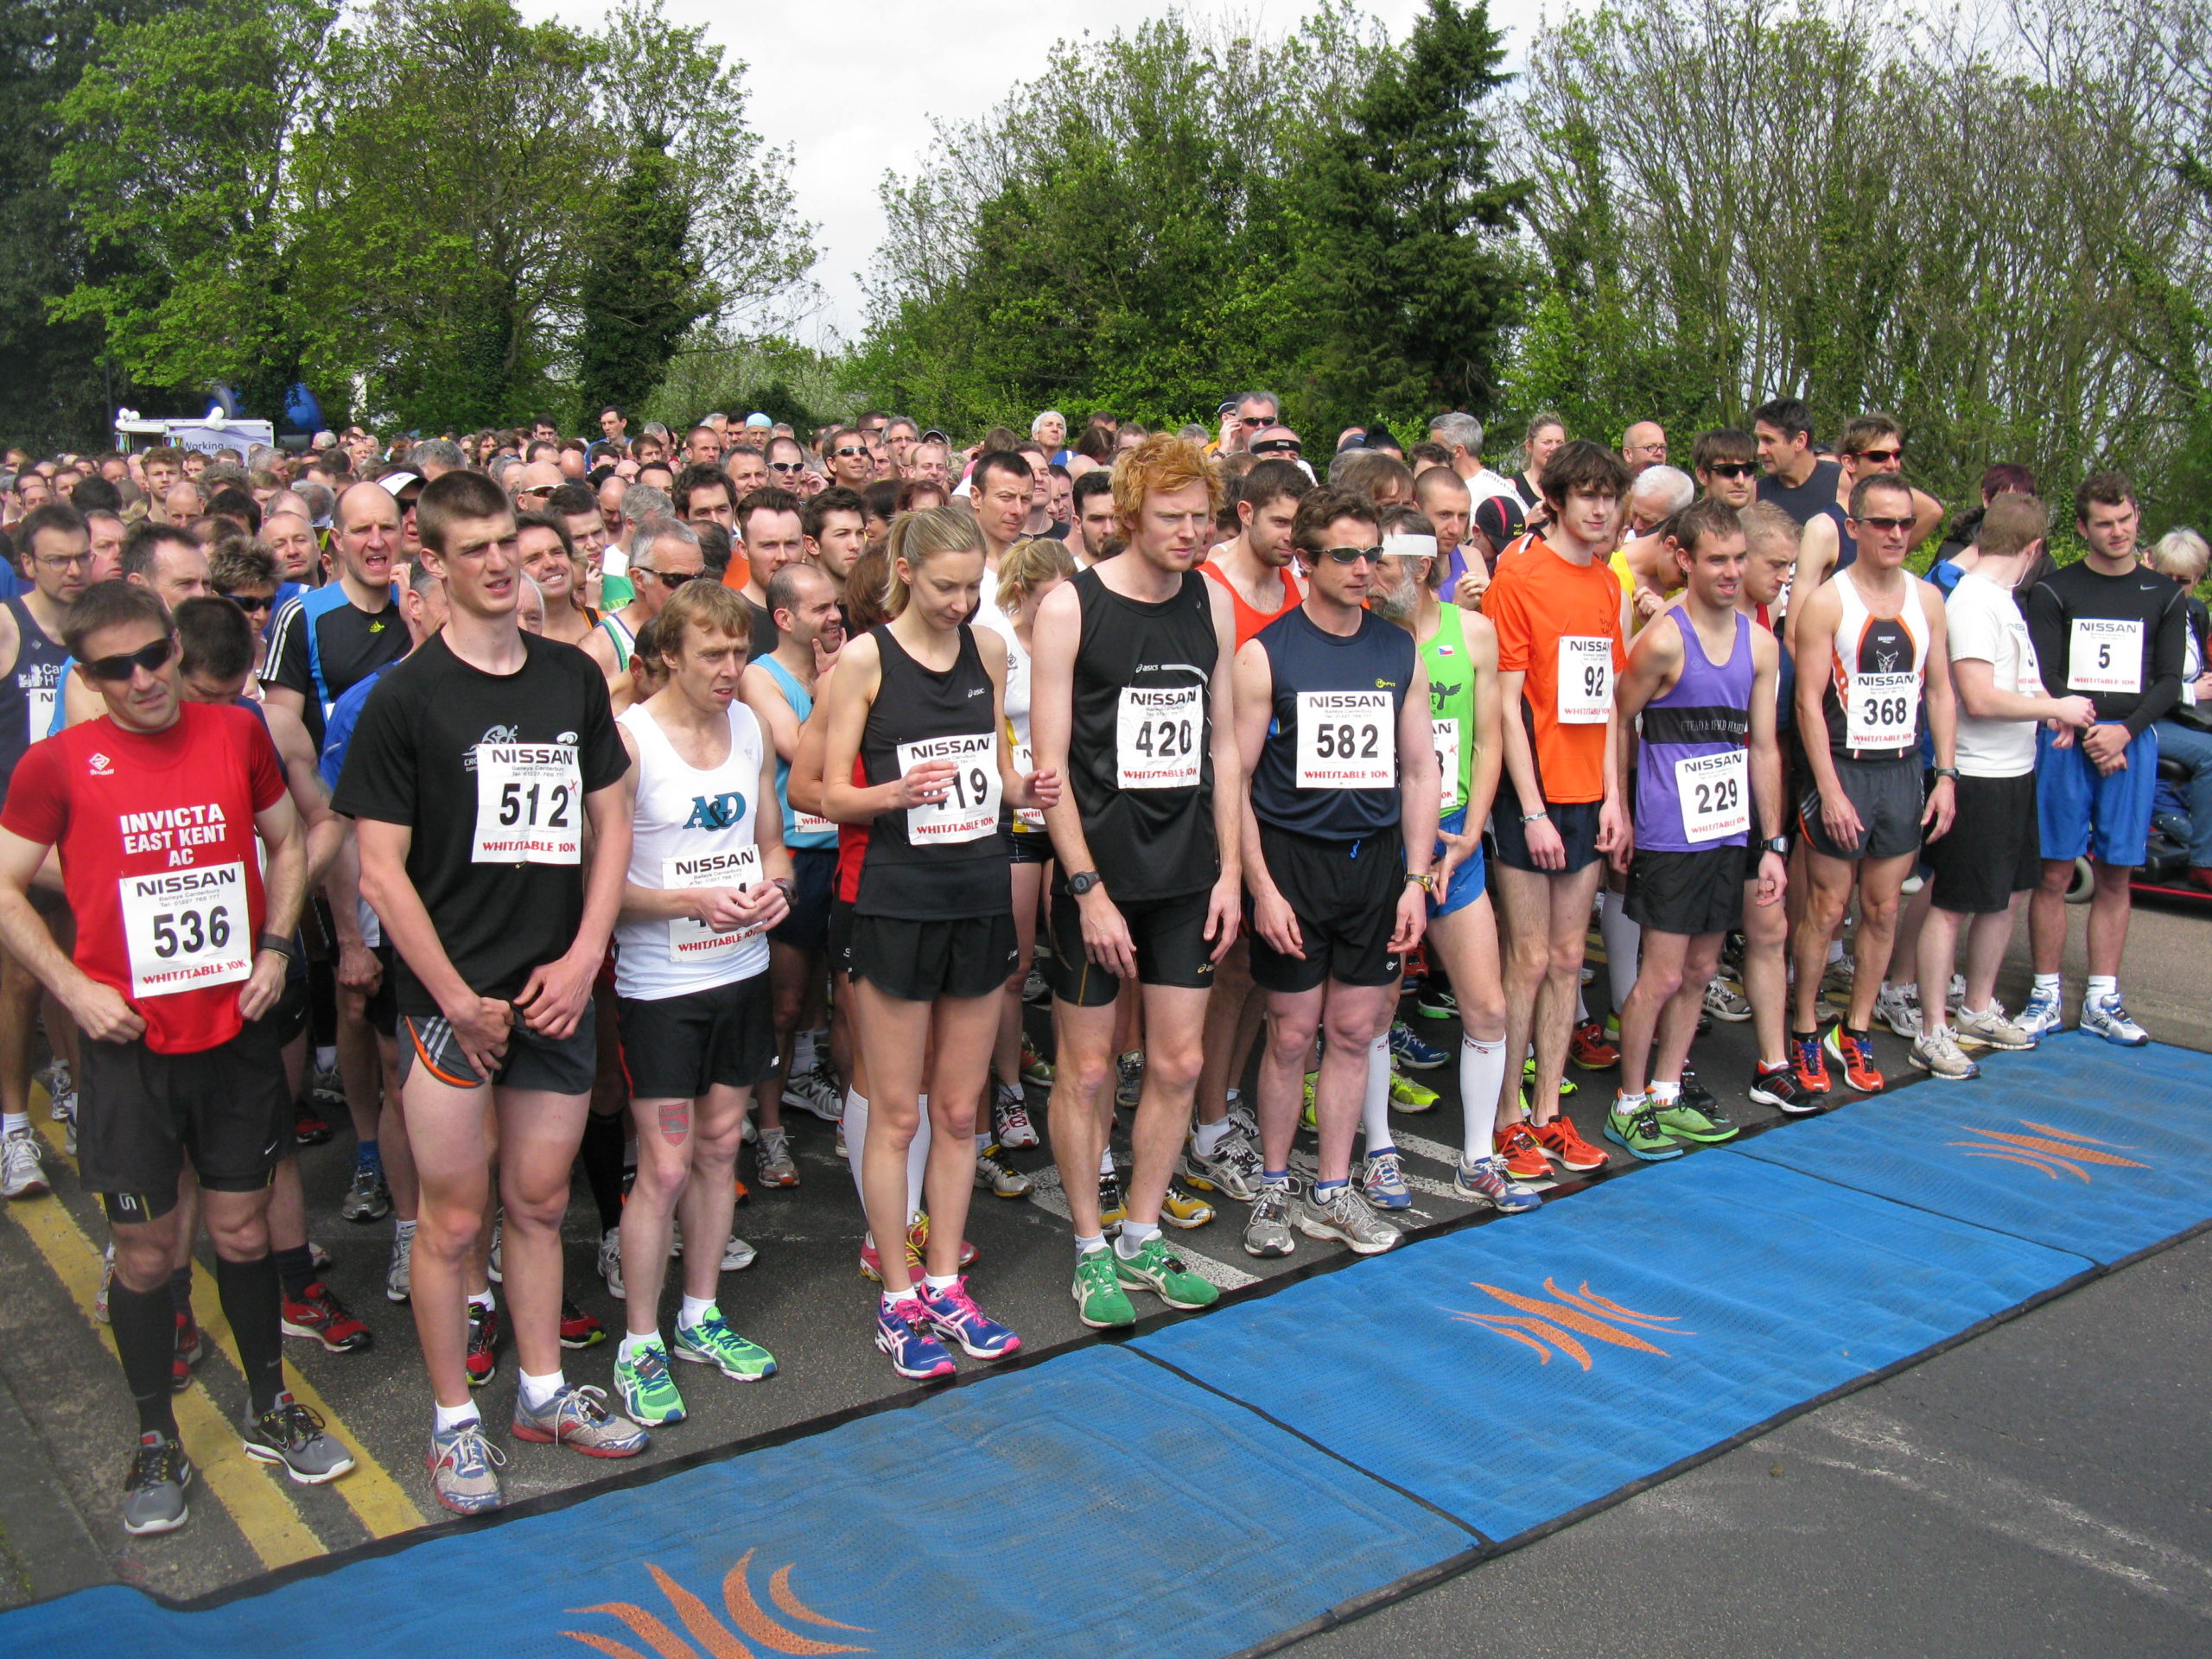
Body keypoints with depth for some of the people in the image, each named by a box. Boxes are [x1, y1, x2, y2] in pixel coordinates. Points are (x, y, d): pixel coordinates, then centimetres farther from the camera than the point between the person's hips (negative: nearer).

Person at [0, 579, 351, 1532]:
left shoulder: (237, 734, 1)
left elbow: (286, 844, 13)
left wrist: (274, 947, 1)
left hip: (237, 1032, 2)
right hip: (130, 1044, -2)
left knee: (242, 1231, 14)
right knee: (145, 1252, 7)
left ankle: (271, 1413, 32)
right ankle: (157, 1445, 25)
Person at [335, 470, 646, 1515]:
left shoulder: (573, 677, 6)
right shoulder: (406, 696, -7)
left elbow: (610, 825, 10)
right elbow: (380, 870, -8)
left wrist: (582, 958, -2)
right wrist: (456, 1000, -11)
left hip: (556, 992, 4)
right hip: (453, 1002, -4)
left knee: (541, 1201, 15)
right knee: (454, 1217, 5)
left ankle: (543, 1391, 31)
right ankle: (454, 1420, 22)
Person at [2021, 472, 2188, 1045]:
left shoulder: (2164, 595, 11)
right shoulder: (2054, 590, 4)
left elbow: (2169, 682, 6)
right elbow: (2043, 677, -2)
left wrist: (2124, 730, -10)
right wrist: (2086, 734, -14)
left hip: (2133, 742, 2)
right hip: (2065, 740, -2)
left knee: (2116, 875, 5)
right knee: (2055, 873, -3)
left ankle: (2102, 1000, 13)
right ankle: (2046, 996, 6)